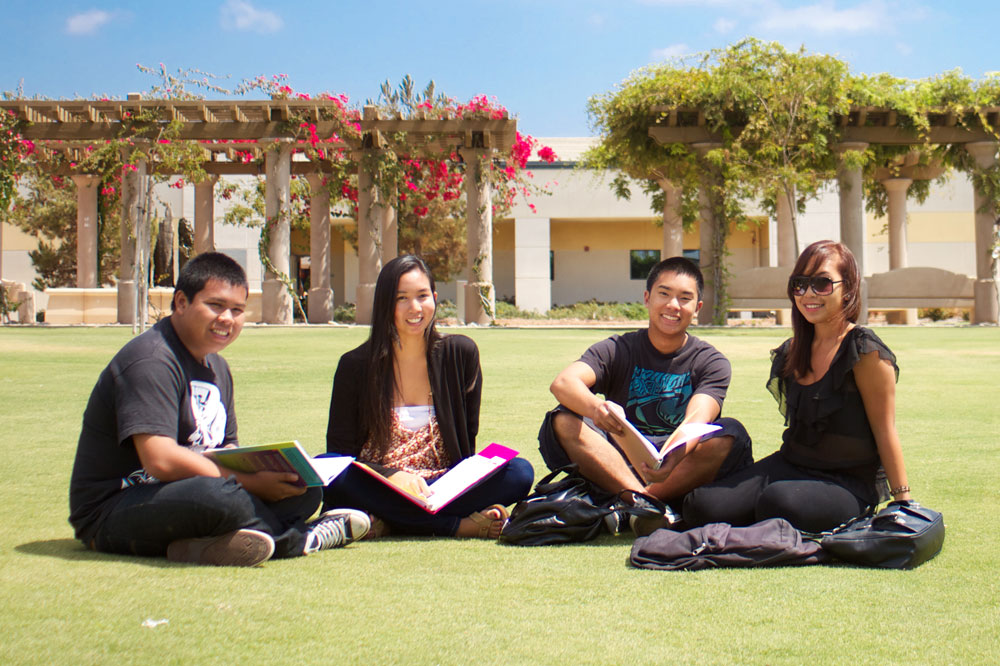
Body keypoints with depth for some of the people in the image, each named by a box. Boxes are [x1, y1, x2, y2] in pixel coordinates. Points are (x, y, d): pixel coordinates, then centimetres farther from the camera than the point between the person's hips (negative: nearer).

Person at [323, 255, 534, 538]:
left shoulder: (460, 353, 4)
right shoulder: (355, 365, -1)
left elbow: (467, 442, 8)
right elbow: (340, 453, -4)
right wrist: (393, 476, -23)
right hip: (378, 489, -1)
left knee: (520, 472, -24)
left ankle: (388, 523, -25)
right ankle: (461, 525, -29)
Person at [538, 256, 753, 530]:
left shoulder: (711, 362, 1)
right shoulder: (618, 350, 3)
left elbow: (697, 420, -19)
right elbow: (563, 382, -18)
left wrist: (674, 456, -43)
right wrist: (593, 407, -43)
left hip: (683, 475, 0)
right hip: (618, 462, 1)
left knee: (731, 434, -26)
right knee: (563, 422, -22)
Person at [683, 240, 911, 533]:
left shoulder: (865, 352, -12)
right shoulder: (791, 352, 10)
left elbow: (885, 432, -11)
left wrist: (903, 502, -11)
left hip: (851, 484, -6)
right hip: (790, 466, 6)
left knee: (779, 502, -38)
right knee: (702, 506, -16)